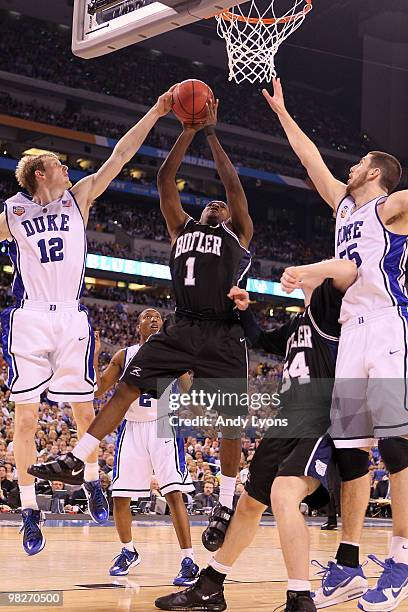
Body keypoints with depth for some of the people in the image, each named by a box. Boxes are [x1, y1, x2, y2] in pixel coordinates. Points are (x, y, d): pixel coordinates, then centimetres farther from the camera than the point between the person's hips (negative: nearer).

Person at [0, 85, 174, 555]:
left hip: (72, 320, 2)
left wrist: (156, 112, -1)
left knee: (85, 412, 4)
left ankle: (91, 481, 29)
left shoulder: (78, 198, 9)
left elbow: (120, 155, 4)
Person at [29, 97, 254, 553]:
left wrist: (211, 134, 5)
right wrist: (188, 131, 9)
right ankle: (75, 460, -7)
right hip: (182, 327, 3)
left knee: (231, 419, -3)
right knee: (128, 385, -7)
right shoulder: (181, 228, 21)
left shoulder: (238, 234, 14)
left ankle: (226, 505, 9)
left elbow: (234, 186, 3)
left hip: (224, 335, -3)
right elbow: (165, 180, 14)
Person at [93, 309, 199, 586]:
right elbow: (98, 390, 4)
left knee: (174, 494, -15)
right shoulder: (124, 356, 7)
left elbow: (189, 391, -3)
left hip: (164, 427, -3)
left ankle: (189, 561, -14)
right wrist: (93, 355, -6)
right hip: (132, 428, 3)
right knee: (120, 496, 4)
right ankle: (128, 552, 26)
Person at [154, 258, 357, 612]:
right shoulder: (297, 326, 24)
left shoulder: (328, 304, -3)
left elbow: (348, 269, -24)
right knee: (250, 503, 17)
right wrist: (244, 311, 25)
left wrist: (303, 270, -19)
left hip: (321, 426, -10)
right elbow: (261, 341, 40)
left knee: (284, 492, -31)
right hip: (288, 424, 10)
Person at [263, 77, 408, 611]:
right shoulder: (345, 204, 24)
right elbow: (311, 157, 34)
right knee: (350, 447, 4)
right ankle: (348, 564, 8)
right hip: (352, 331, 8)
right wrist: (281, 112, 39)